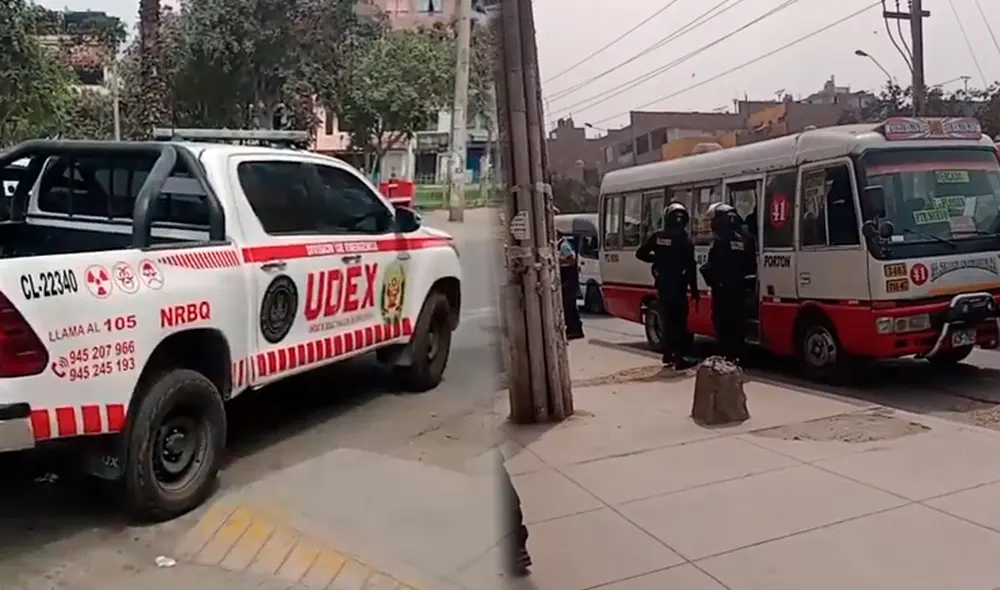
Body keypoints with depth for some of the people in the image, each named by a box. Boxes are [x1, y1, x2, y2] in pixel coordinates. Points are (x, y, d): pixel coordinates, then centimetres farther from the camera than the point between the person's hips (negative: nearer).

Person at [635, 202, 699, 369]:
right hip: (677, 285, -5)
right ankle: (680, 358, -6)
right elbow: (690, 267, -12)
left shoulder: (657, 236, 3)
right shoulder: (684, 238, -10)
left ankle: (668, 354, 23)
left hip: (662, 285, 5)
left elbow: (640, 253, 5)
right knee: (679, 322, -3)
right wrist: (694, 289, -7)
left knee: (667, 319, 16)